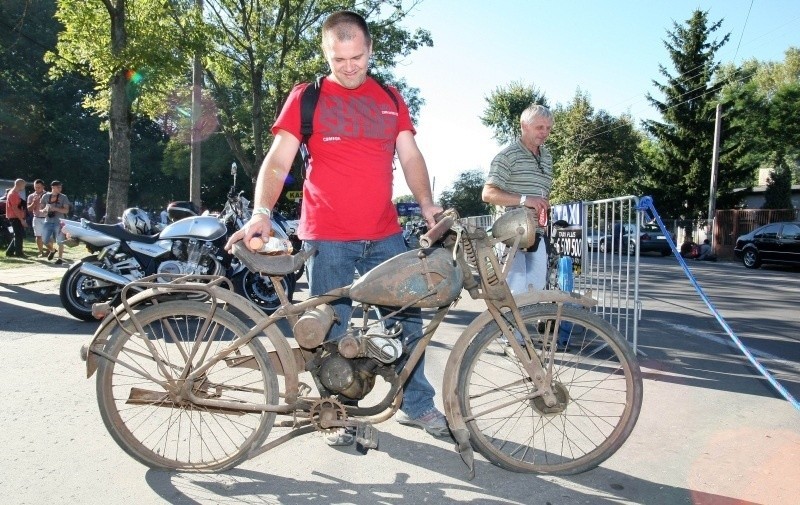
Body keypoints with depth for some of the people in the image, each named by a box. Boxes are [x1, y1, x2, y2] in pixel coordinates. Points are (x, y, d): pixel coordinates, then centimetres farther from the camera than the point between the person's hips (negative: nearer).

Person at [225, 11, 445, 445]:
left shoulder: (390, 98, 13)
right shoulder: (306, 97, 2)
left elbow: (410, 156, 10)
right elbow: (278, 161, -5)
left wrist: (426, 204, -7)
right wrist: (261, 212, -22)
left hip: (385, 235, 3)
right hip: (327, 237, -3)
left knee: (408, 319, 8)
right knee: (331, 330, 4)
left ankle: (417, 405, 26)